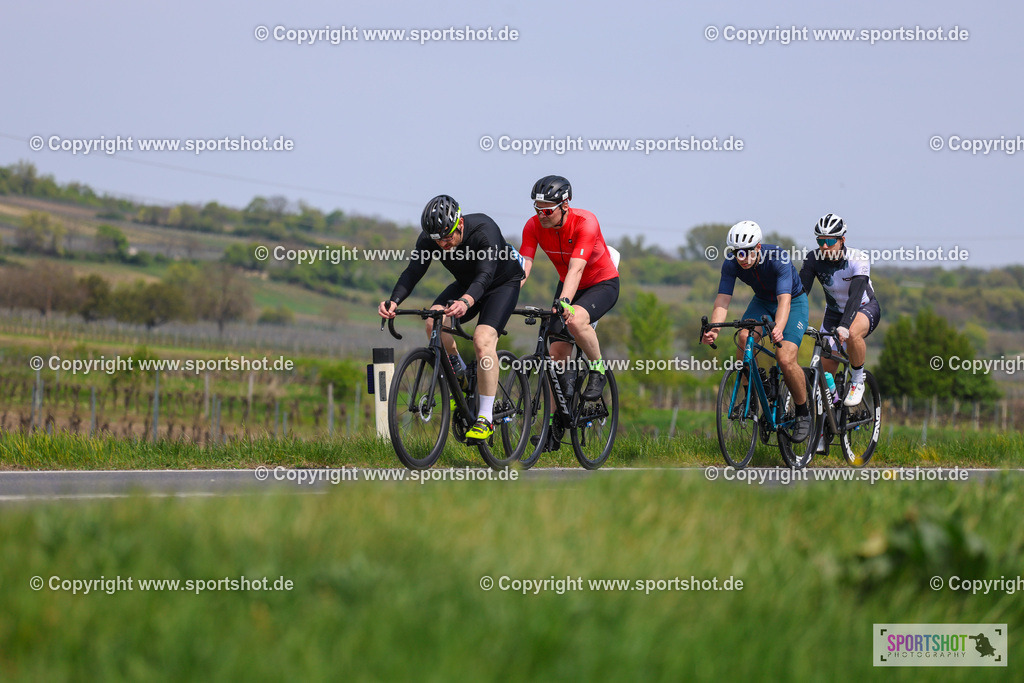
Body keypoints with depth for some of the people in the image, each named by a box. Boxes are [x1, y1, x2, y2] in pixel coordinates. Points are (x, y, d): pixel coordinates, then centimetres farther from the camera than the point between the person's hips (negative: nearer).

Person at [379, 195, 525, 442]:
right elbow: (413, 271, -27)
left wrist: (465, 302, -66)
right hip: (466, 284, 5)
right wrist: (393, 301, -46)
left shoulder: (484, 231, -36)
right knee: (434, 322, -25)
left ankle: (485, 418, -21)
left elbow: (485, 274, -47)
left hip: (503, 283, -5)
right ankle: (460, 374, 2)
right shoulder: (430, 239, -21)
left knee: (483, 339, -28)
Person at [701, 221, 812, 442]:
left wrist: (778, 329, -63)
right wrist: (713, 329, -47)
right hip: (762, 301, 4)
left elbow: (784, 300, -44)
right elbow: (722, 300, -27)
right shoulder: (731, 264, -22)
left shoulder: (778, 259, -34)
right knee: (744, 338, -28)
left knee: (785, 360, -24)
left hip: (793, 302, -4)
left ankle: (803, 413, -1)